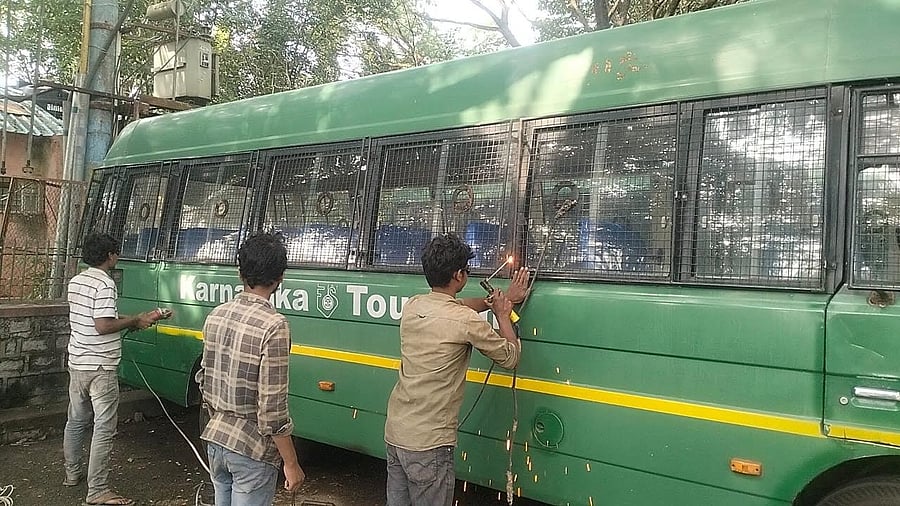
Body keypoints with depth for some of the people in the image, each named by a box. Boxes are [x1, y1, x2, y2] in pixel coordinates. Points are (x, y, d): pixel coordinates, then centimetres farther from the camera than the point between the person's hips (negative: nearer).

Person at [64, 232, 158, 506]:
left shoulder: (76, 281, 11)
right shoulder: (105, 283, -18)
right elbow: (103, 325, -24)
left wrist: (128, 319, 11)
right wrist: (135, 321, -12)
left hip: (77, 363, 9)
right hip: (100, 368, -9)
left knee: (76, 420, 21)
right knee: (104, 429, -5)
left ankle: (73, 473, 36)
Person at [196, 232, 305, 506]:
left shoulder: (216, 316, 0)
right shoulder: (273, 326, -21)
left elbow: (205, 380, 10)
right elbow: (272, 409, -20)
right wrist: (291, 463, -11)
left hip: (215, 437, 7)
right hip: (252, 446, -7)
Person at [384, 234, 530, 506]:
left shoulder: (411, 306, 2)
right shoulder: (467, 321, -17)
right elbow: (510, 358, -2)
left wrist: (502, 299, 24)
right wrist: (503, 314, 12)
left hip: (393, 432, 7)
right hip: (427, 443, -7)